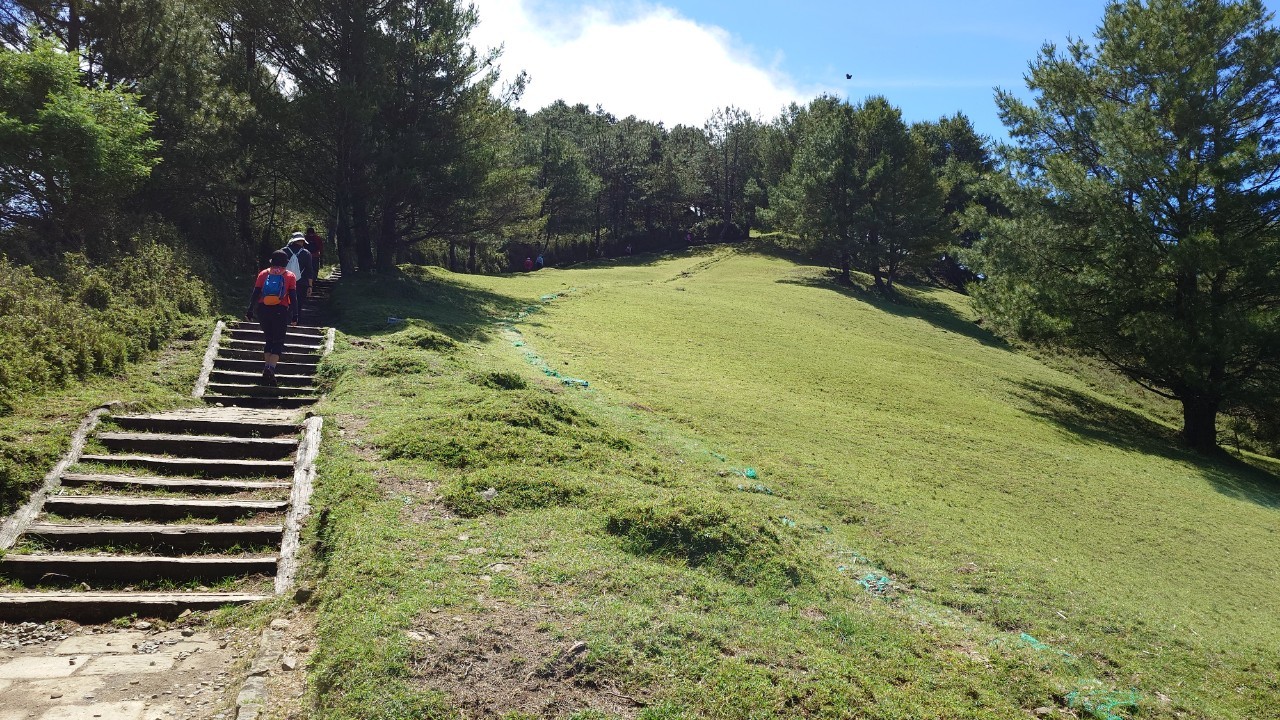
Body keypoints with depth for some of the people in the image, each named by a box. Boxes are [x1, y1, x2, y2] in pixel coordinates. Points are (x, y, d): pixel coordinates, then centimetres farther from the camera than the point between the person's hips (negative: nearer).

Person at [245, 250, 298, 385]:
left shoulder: (263, 274, 10)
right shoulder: (290, 276, 4)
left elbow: (256, 294, 5)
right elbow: (293, 297, -2)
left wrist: (250, 310, 8)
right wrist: (294, 315, 0)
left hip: (263, 310, 3)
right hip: (280, 311, -3)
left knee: (269, 339, 18)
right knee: (278, 341, 0)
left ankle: (266, 367, 10)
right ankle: (271, 367, -20)